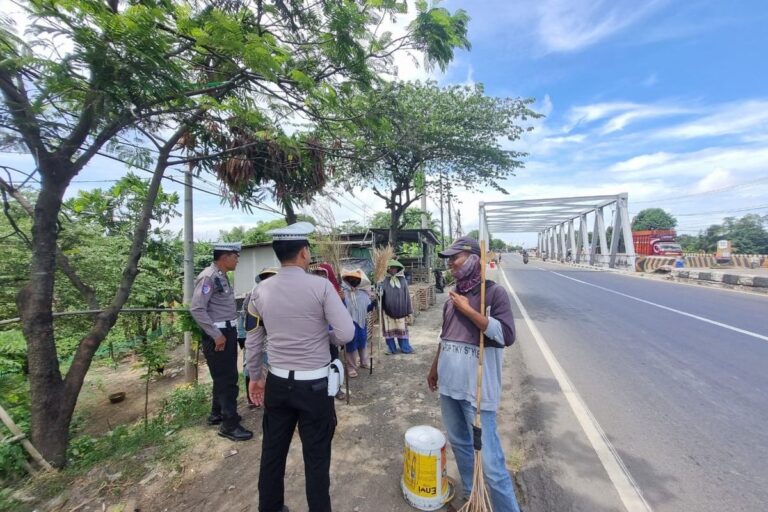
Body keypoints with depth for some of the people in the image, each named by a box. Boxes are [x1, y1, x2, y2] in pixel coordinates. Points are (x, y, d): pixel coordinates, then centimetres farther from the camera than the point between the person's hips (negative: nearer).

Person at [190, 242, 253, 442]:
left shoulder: (221, 276, 11)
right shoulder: (208, 277, -18)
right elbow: (196, 309, -23)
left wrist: (228, 331, 14)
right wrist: (216, 335, -21)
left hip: (228, 332, 9)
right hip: (218, 334, -9)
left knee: (225, 377, 21)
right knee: (226, 379, 1)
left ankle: (217, 414, 39)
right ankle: (229, 425, 14)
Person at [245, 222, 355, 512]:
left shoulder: (261, 291, -3)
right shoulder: (320, 286, -17)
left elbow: (252, 342, 6)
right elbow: (347, 333, -17)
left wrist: (255, 376, 20)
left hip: (277, 383, 5)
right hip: (315, 385, -4)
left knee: (272, 451, 24)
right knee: (316, 456, 14)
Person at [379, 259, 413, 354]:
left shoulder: (403, 280, 4)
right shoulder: (384, 281, -2)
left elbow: (406, 295, 6)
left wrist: (408, 310, 5)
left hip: (400, 309, 1)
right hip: (387, 310, -1)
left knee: (402, 328, 11)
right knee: (389, 329, 7)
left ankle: (405, 348, 23)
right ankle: (392, 349, 21)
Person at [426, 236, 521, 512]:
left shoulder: (493, 292, -11)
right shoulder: (453, 296, 8)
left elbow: (507, 335, -19)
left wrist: (468, 310, -19)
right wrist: (434, 367, 20)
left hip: (476, 388, -7)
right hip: (449, 384, 7)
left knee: (489, 460, -1)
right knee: (459, 444, 22)